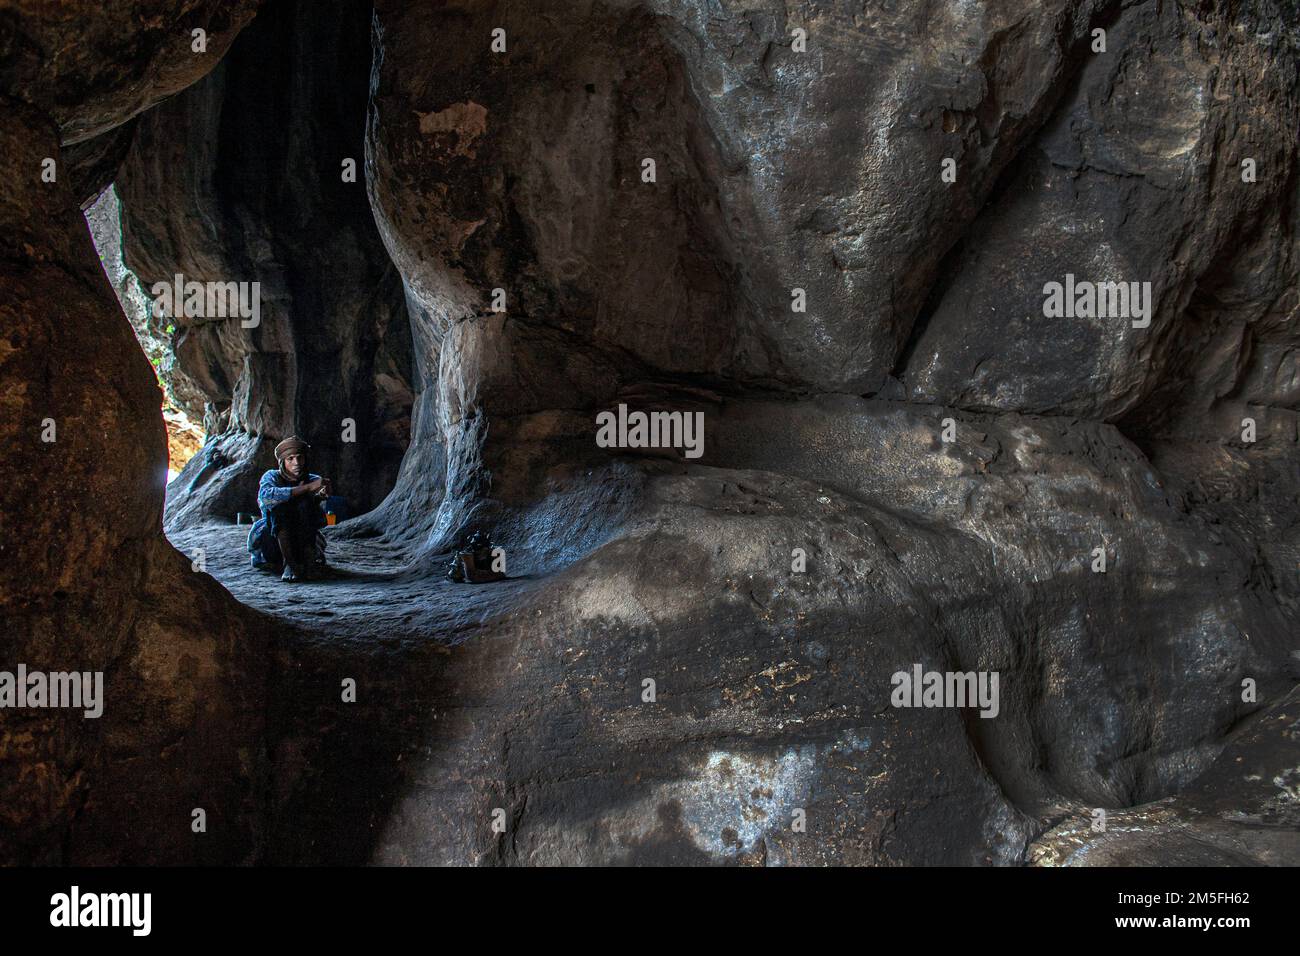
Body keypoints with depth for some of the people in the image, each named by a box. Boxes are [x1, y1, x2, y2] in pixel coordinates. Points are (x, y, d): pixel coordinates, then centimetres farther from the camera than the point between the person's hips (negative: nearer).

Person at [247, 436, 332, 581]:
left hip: (303, 540, 1)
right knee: (279, 506, -28)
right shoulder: (272, 477, -8)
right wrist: (308, 488, -36)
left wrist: (322, 494, -46)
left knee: (305, 503, -23)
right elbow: (265, 495, -31)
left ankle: (305, 560, -25)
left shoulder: (314, 480, 0)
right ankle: (291, 563, -33)